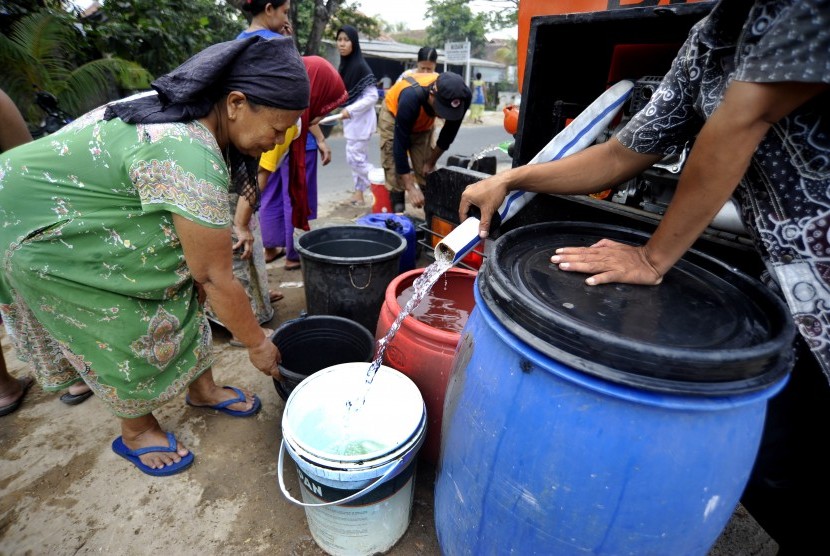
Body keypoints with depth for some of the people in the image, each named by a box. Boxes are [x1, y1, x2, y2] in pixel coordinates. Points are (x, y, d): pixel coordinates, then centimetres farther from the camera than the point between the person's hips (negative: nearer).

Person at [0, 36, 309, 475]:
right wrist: (257, 345, -17)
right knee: (127, 333, 1)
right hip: (45, 235, -8)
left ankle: (202, 389, 30)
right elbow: (215, 277, -29)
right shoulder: (190, 158, -37)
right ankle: (136, 432, 27)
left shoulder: (184, 109, -7)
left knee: (176, 299, 9)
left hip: (83, 206, 9)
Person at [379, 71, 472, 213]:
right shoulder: (411, 98, -43)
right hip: (394, 114, -3)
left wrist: (431, 162, -6)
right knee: (394, 170, -13)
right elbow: (400, 145, -37)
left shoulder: (462, 96, -30)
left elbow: (449, 132, -12)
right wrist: (411, 188, -38)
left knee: (426, 172, -2)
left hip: (424, 122, 4)